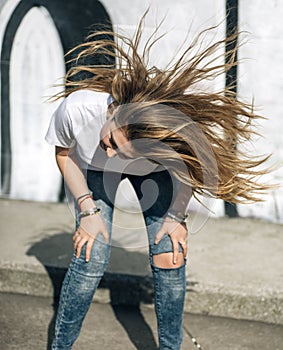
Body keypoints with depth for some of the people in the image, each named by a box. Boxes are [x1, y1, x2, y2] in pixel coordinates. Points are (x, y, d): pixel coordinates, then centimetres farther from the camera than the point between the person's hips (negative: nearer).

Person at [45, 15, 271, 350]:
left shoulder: (173, 124, -41)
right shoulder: (76, 108, -41)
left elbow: (189, 166, -14)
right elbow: (63, 154, -16)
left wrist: (177, 216, -18)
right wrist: (88, 210, -20)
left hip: (154, 170, 1)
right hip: (94, 170, 0)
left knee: (170, 256, -11)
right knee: (92, 258, -15)